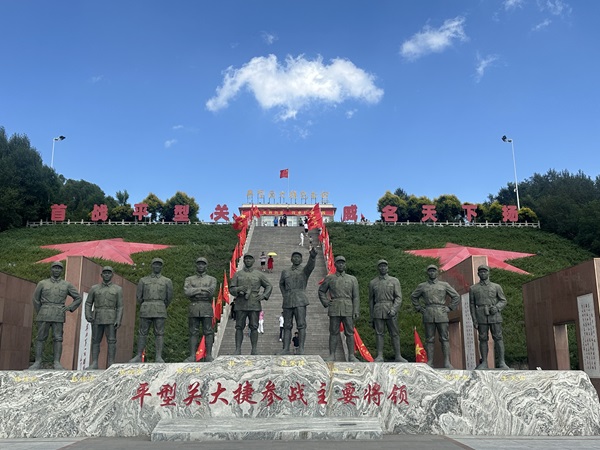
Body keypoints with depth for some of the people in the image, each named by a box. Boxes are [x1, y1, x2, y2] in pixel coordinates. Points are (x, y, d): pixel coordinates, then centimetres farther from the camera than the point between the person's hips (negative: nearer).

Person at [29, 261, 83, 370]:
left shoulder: (67, 285, 9)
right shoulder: (42, 283, 8)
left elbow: (78, 298, 13)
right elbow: (35, 300, 15)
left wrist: (69, 308, -1)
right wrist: (40, 314, 13)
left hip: (59, 316, 0)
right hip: (44, 315, 0)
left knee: (58, 339, -5)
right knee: (40, 338, 0)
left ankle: (57, 363, -6)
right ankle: (37, 363, 4)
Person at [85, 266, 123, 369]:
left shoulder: (118, 289, 3)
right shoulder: (94, 288, 8)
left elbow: (120, 306, -1)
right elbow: (88, 303, 9)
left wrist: (118, 320, -12)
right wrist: (87, 315, -8)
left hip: (111, 319, -2)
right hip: (97, 318, 2)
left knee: (111, 341, -6)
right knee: (95, 341, 2)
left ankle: (111, 364, -3)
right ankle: (94, 364, 6)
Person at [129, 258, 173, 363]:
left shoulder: (167, 281, 9)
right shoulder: (143, 280, 11)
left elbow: (169, 297, 12)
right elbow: (138, 296, 14)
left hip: (160, 311, -1)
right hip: (146, 310, 1)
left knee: (159, 334, -4)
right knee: (143, 333, 2)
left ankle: (159, 357, -5)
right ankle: (138, 356, 5)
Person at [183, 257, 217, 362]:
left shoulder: (212, 279, 9)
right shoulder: (189, 279, 13)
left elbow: (211, 292, -10)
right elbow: (187, 292, -6)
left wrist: (194, 291, -7)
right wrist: (202, 289, -10)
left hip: (207, 308, -1)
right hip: (193, 309, 1)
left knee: (208, 332, -1)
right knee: (193, 333, 1)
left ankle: (209, 356, 2)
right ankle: (192, 356, 3)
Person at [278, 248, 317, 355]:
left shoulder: (305, 270, 3)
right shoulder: (285, 272, 15)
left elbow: (311, 265, -20)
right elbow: (281, 284, 30)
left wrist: (312, 256, -43)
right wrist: (284, 295, 13)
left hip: (300, 301, -4)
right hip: (287, 302, 4)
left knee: (301, 325, -11)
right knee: (287, 326, 4)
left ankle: (301, 349, -11)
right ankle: (286, 349, 7)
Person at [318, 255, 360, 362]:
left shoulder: (352, 279, 9)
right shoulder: (329, 278, 9)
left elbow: (356, 297, 5)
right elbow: (321, 291, 18)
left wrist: (356, 311, -3)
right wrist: (325, 302, 2)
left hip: (348, 310, 0)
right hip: (334, 309, 0)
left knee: (350, 332, 0)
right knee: (333, 332, 2)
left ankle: (351, 356, 4)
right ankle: (332, 355, 7)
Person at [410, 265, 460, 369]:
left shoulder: (444, 285, 9)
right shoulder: (422, 286, 11)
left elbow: (456, 296, 13)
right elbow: (413, 296, 22)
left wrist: (449, 308, 3)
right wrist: (419, 308, 11)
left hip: (441, 314, -1)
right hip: (428, 315, 1)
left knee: (444, 339, -3)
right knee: (429, 339, 0)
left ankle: (447, 362, -3)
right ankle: (430, 362, 2)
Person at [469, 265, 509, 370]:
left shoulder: (497, 287, 9)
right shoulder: (473, 288, 9)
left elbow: (503, 301, 8)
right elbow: (472, 305, 6)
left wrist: (496, 308, -13)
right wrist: (474, 320, -2)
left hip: (495, 316, 0)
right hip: (481, 317, 0)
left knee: (498, 338, -3)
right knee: (483, 339, 0)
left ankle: (501, 363, 0)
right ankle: (484, 363, 4)